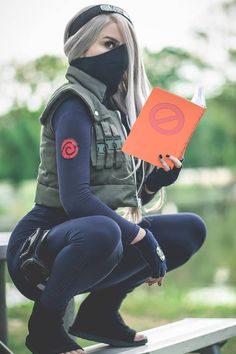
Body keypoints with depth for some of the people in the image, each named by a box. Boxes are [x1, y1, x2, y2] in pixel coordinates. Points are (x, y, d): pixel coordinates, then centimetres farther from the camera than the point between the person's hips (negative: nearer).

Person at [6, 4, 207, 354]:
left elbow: (131, 199, 14)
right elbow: (75, 199, -24)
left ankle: (99, 312, 6)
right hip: (43, 245, -9)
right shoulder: (74, 105, -13)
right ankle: (45, 323, -14)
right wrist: (143, 238, -22)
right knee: (102, 231, -40)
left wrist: (161, 175, -6)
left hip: (97, 238, 9)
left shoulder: (115, 106, 13)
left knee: (190, 229, 3)